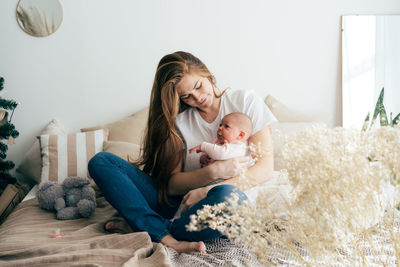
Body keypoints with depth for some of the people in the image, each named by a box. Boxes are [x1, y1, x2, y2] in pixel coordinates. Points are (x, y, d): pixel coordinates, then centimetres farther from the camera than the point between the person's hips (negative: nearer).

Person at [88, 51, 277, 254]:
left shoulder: (244, 101, 3)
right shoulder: (178, 120, 8)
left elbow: (265, 168, -5)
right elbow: (171, 185, -2)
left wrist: (210, 189, -17)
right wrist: (213, 172, -21)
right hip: (182, 202, 3)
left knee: (225, 195, -41)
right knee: (101, 162, -12)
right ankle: (169, 240, -30)